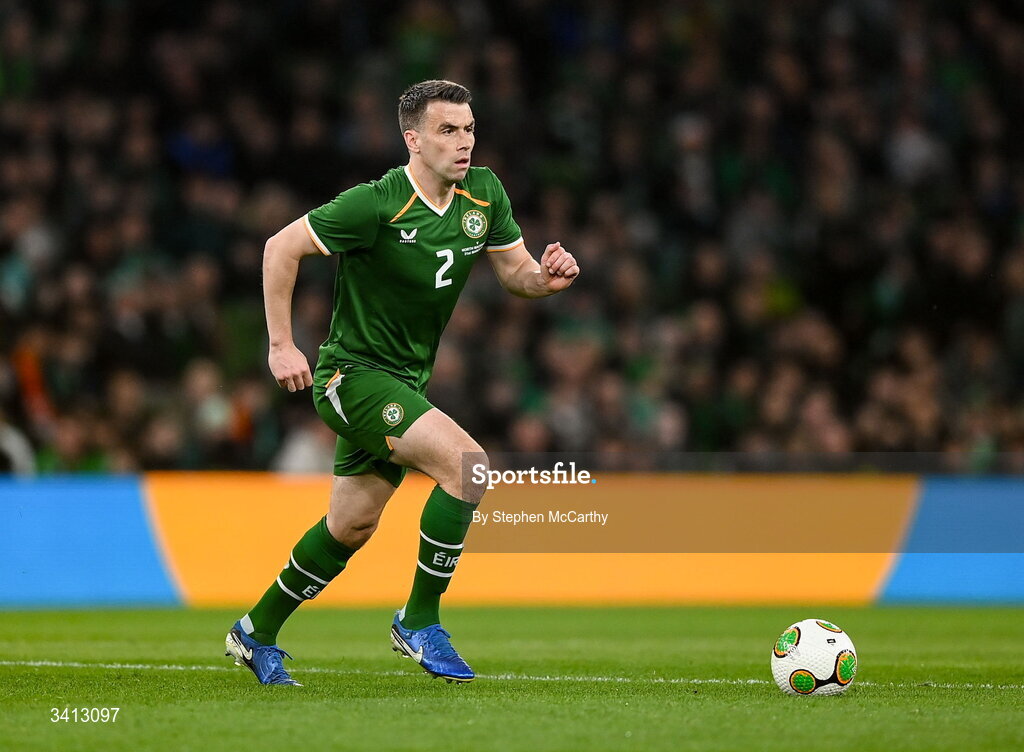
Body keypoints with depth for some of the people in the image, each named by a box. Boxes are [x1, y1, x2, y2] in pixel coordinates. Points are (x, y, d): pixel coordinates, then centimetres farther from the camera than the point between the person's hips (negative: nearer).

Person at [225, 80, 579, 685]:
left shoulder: (484, 193, -2)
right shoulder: (376, 205, -22)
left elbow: (517, 274, 7)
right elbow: (281, 248, -16)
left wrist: (548, 276, -16)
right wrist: (281, 344, -19)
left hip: (406, 381, 8)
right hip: (354, 374, -8)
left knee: (351, 528, 17)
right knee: (469, 465, -23)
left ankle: (257, 634, 35)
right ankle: (419, 621, -11)